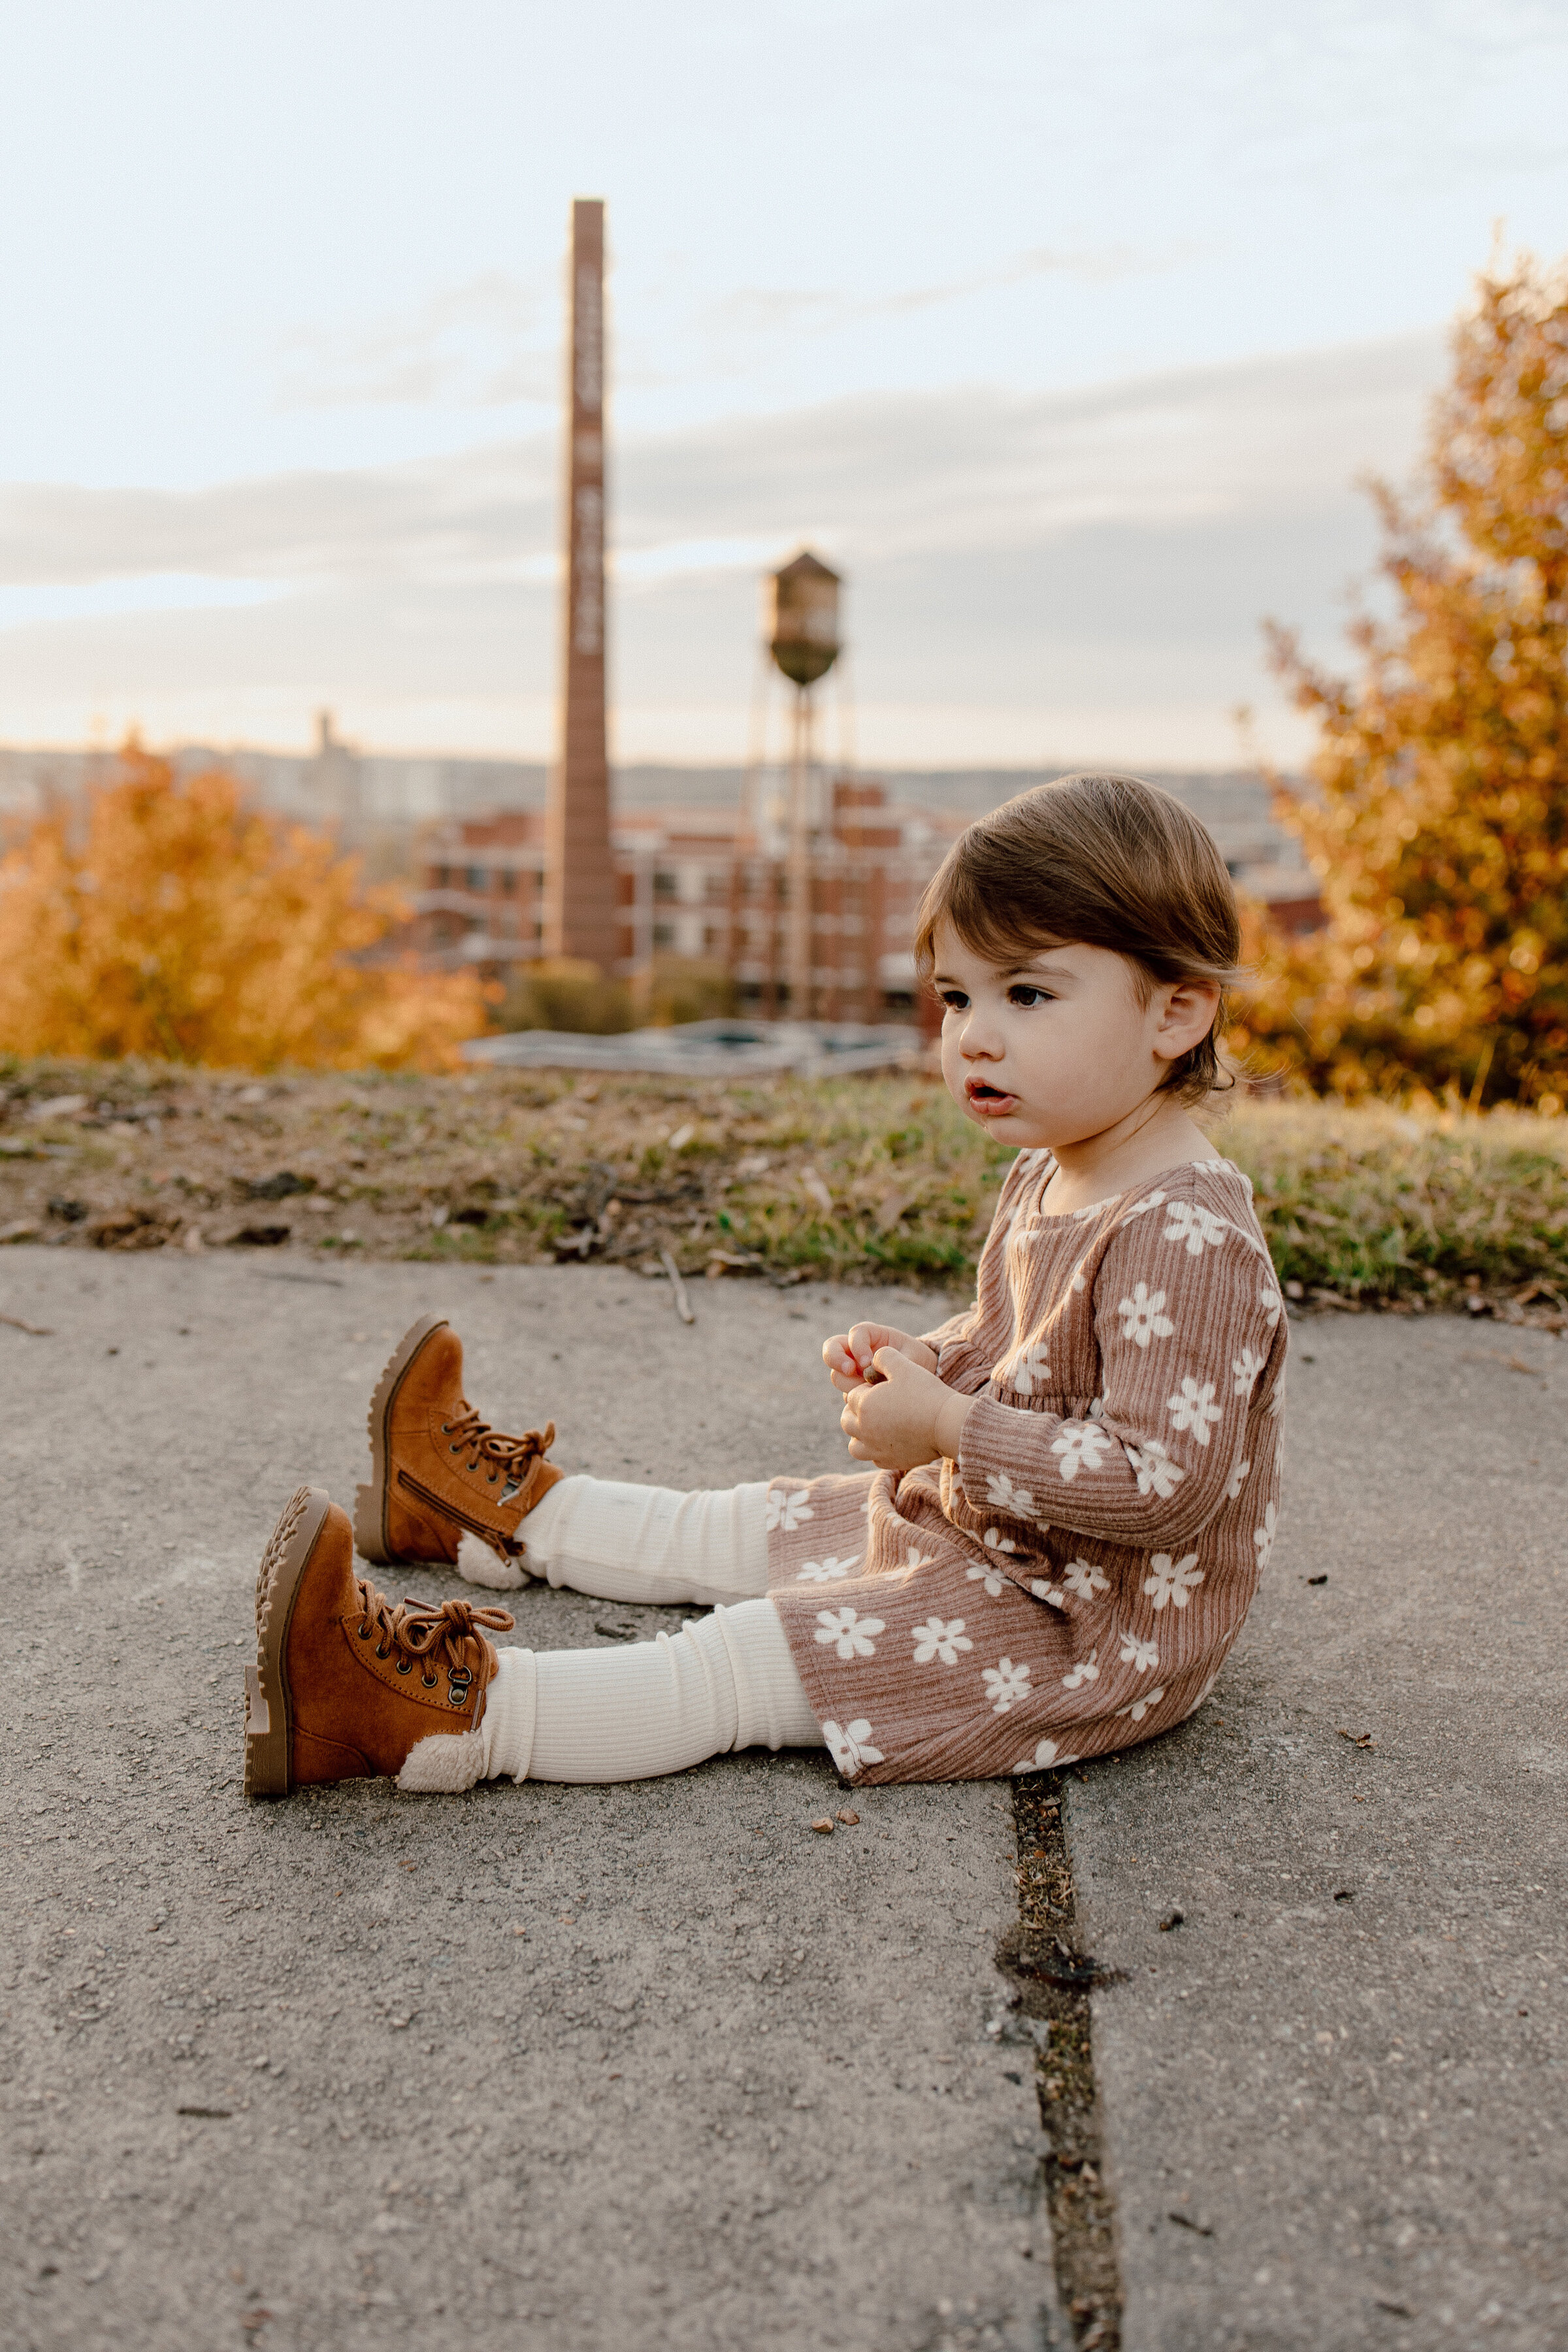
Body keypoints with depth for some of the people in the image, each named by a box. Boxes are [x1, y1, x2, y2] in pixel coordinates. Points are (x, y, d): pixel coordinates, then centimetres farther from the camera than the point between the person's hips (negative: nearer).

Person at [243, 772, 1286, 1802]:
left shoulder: (1188, 1235, -28)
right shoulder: (1045, 1181, 4)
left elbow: (1163, 1482, -33)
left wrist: (950, 1429, -29)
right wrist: (921, 1362, -1)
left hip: (1093, 1632, -9)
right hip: (972, 1528, 9)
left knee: (735, 1664, -17)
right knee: (736, 1530, 20)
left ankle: (452, 1717, -20)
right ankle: (510, 1516, 38)